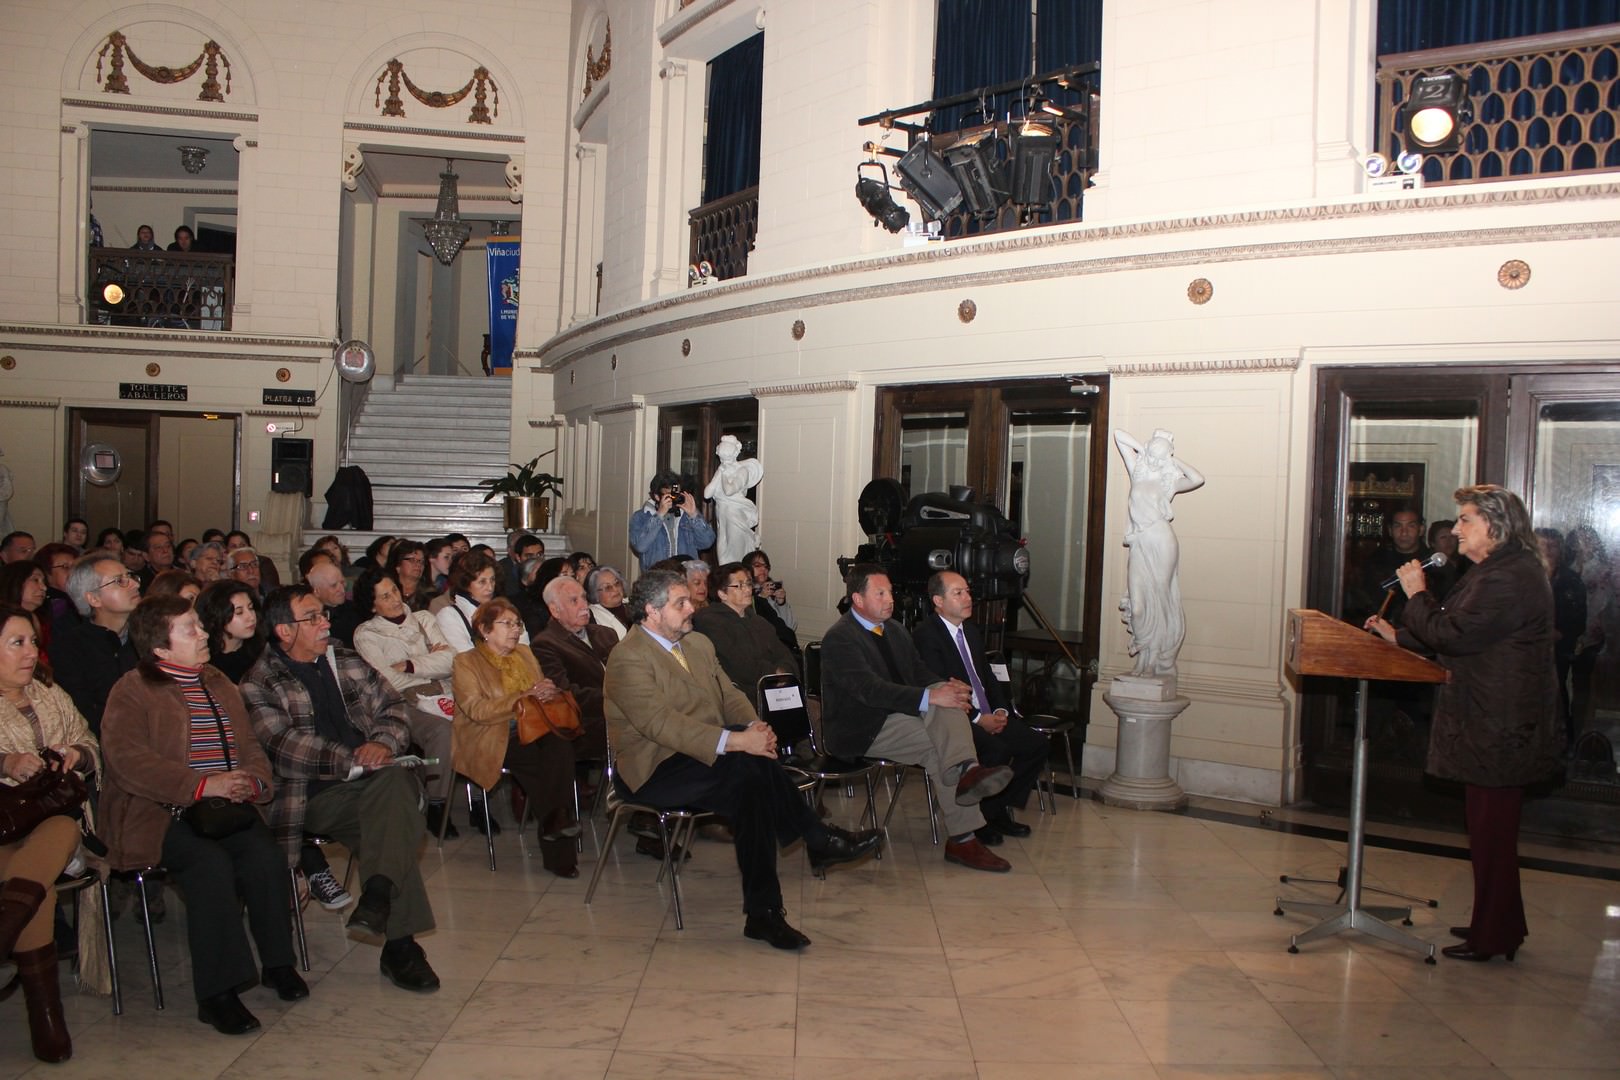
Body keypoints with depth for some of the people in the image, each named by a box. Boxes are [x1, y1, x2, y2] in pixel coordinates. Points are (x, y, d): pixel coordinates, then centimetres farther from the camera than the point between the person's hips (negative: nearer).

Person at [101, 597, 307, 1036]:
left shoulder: (219, 684, 20)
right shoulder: (132, 692, -1)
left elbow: (251, 747, 19)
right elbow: (128, 761, -15)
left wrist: (252, 782, -6)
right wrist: (201, 785, -23)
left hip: (229, 807, 5)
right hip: (161, 814, -5)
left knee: (265, 856, -23)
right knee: (211, 864, -30)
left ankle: (278, 963, -5)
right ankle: (217, 993, -22)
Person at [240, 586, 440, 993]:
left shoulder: (347, 662, 19)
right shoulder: (259, 685, 1)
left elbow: (392, 707, 14)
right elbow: (286, 749, -12)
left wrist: (383, 743, -9)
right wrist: (353, 761, -20)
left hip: (375, 778, 4)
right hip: (316, 794, -4)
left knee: (396, 781, -32)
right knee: (393, 821, -30)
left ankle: (379, 894, -41)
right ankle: (399, 943, -24)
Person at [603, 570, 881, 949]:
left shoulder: (699, 644, 16)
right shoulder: (628, 658, -12)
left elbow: (730, 696, 15)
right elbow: (660, 723, -23)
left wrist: (754, 728, -10)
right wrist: (733, 741, -32)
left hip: (711, 757, 7)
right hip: (655, 771, -7)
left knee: (751, 786, -27)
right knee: (750, 765, -31)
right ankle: (819, 840, -17)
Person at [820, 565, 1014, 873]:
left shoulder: (894, 629, 16)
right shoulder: (839, 638, -13)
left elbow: (920, 673, 14)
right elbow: (870, 688, -26)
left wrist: (948, 687, -11)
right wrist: (930, 697, -35)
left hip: (898, 717, 8)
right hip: (860, 731, -8)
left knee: (948, 702, -22)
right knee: (939, 741, -26)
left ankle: (965, 770, -39)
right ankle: (962, 839, -28)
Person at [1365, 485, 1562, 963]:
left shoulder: (1510, 580, -21)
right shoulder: (1500, 572, 15)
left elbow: (1452, 635, -22)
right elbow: (1457, 634, 21)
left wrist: (1417, 594, -8)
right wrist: (1399, 636, 16)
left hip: (1499, 729, -11)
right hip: (1493, 725, 11)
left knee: (1492, 832, -1)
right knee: (1492, 829, 18)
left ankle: (1491, 937, 10)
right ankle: (1501, 926, 29)